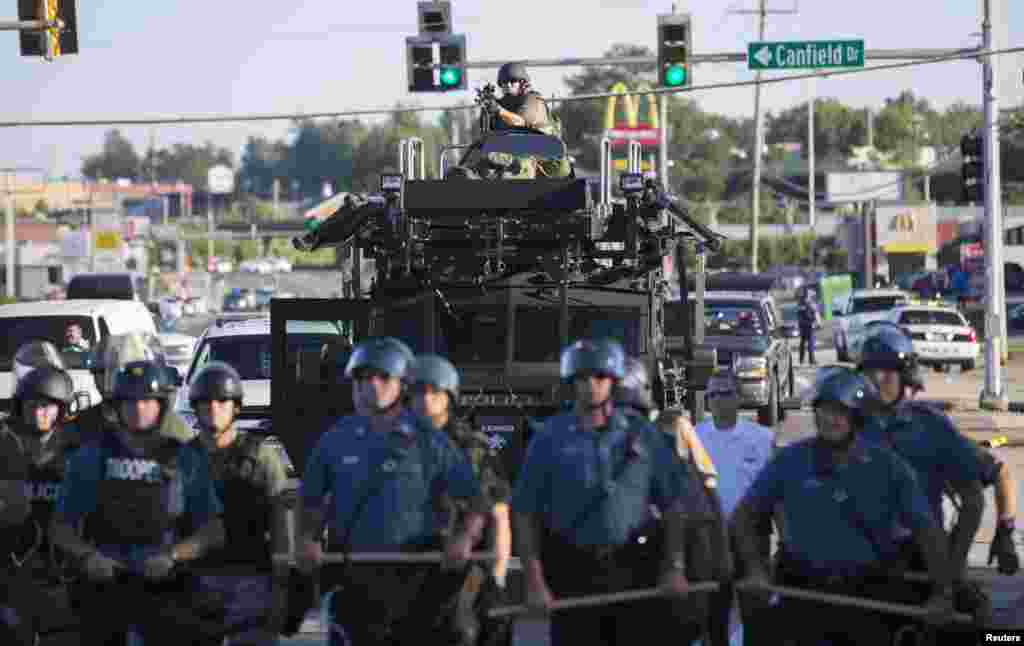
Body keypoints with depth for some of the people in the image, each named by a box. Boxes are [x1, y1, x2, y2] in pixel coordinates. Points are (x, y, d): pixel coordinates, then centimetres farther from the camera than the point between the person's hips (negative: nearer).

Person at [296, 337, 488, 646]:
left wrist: (463, 538, -13)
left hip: (415, 575, 0)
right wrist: (307, 540, -5)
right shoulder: (336, 440, 6)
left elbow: (476, 502, 5)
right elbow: (312, 504, 14)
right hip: (353, 578, 1)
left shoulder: (429, 442, 2)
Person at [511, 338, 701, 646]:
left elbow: (674, 506, 7)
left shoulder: (642, 436, 5)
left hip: (635, 569, 1)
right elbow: (524, 513, 2)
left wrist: (674, 567, -2)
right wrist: (534, 581, -5)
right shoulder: (550, 438, 2)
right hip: (573, 571, -1)